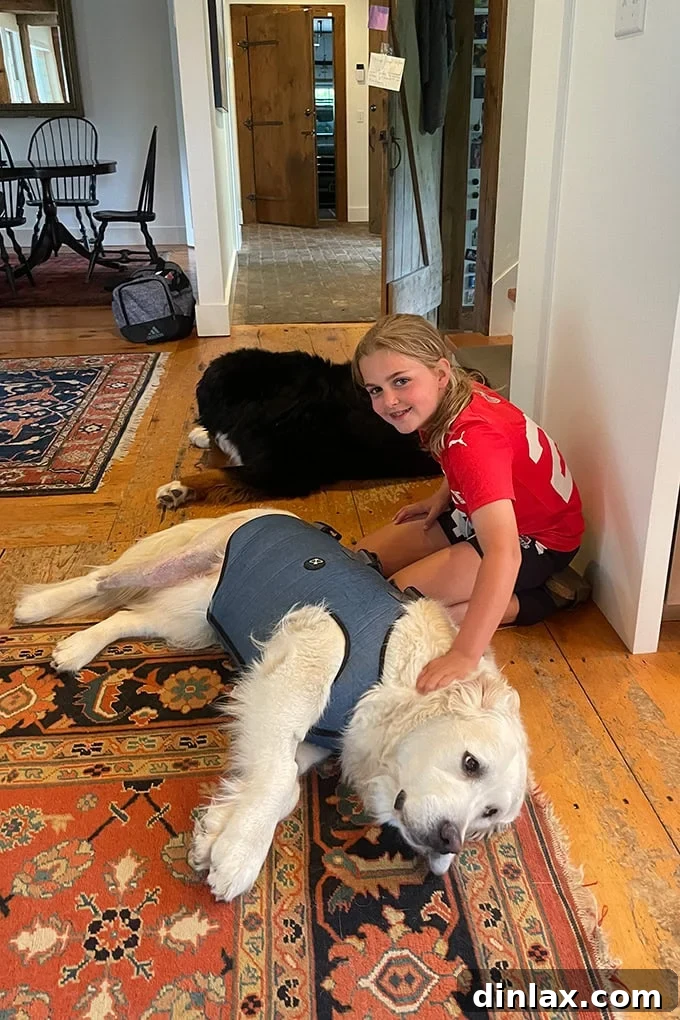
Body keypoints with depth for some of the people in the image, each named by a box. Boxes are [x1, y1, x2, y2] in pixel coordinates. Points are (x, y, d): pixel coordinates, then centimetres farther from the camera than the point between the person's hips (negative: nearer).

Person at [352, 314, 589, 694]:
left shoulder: (472, 438, -37)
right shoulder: (455, 397, -12)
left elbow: (503, 553, -48)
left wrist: (464, 655, -53)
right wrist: (441, 497, -1)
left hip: (537, 539, -8)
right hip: (480, 516, 9)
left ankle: (538, 599, -8)